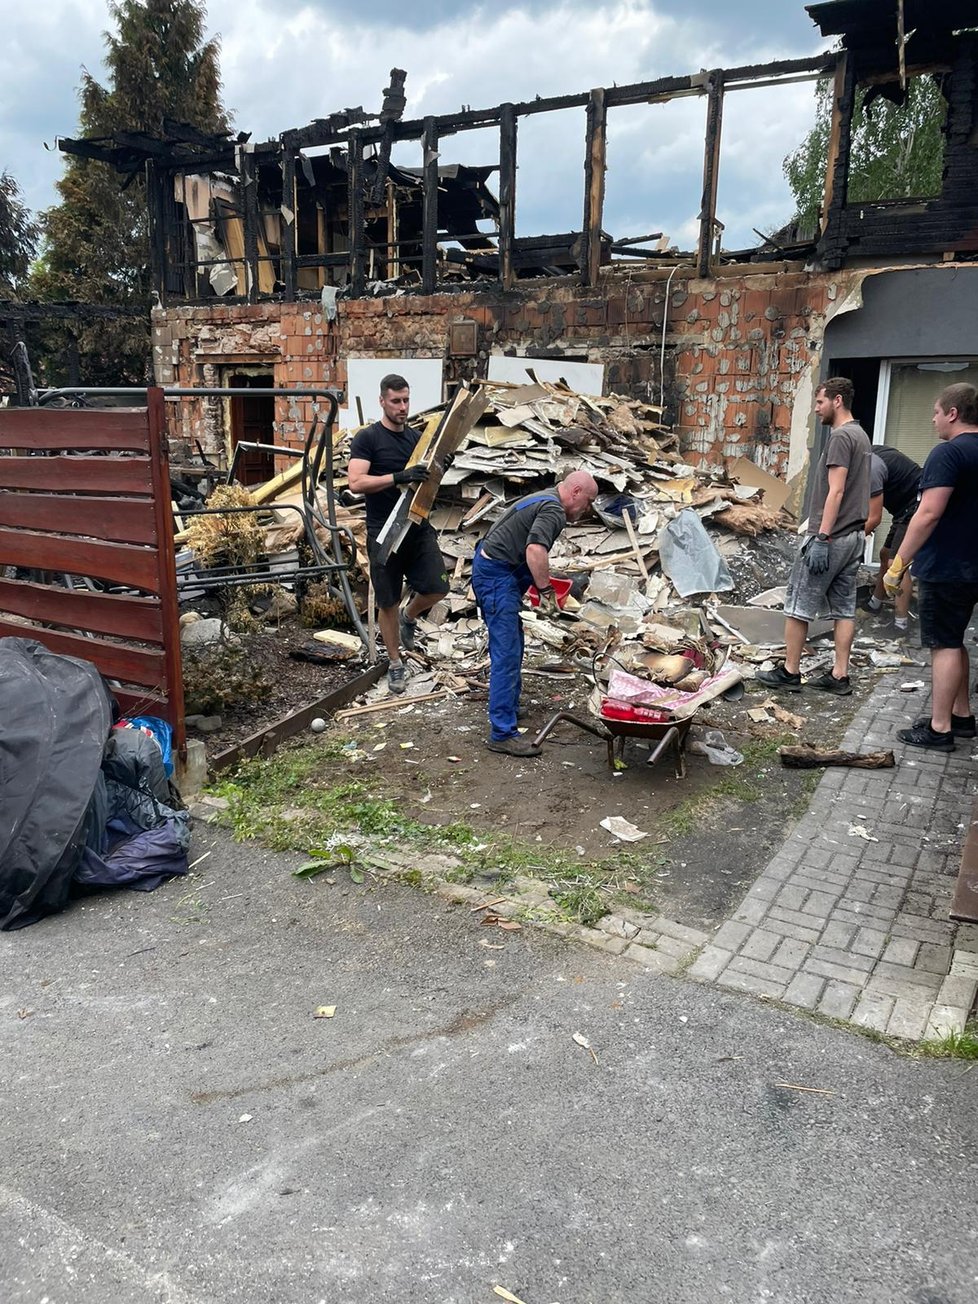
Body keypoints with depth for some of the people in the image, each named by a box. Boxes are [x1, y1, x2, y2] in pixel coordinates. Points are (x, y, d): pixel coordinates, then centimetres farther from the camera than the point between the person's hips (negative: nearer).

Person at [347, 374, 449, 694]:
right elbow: (356, 483, -20)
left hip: (418, 526, 4)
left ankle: (409, 617, 26)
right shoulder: (367, 438, -7)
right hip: (384, 532, -4)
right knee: (388, 602, 4)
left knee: (436, 587, -7)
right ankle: (395, 664, 21)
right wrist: (399, 477, -30)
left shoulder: (416, 437, 11)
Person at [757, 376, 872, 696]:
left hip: (831, 537, -9)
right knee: (844, 607, 9)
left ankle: (789, 671, 5)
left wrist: (822, 538, -22)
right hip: (854, 536, 9)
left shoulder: (840, 436, -13)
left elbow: (836, 491, -20)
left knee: (798, 604, -1)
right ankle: (840, 675, 12)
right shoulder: (862, 435, 17)